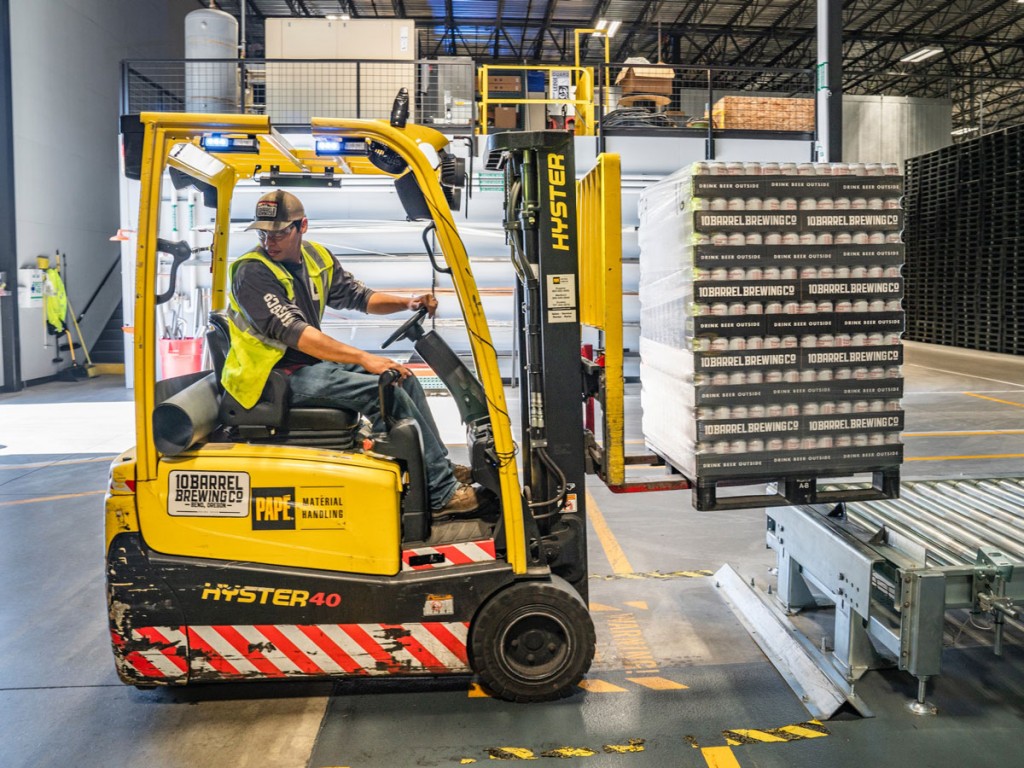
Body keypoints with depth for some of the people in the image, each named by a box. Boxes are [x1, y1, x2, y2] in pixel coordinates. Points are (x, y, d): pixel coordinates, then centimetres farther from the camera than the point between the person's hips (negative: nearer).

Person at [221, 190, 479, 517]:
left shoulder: (317, 258, 6)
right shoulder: (252, 272, -17)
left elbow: (358, 296, 15)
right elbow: (294, 333, -28)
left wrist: (408, 303, -3)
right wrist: (364, 358, -33)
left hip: (312, 362, 9)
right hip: (275, 375, -8)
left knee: (402, 377, 4)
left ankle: (442, 468, 12)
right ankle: (441, 493, -16)